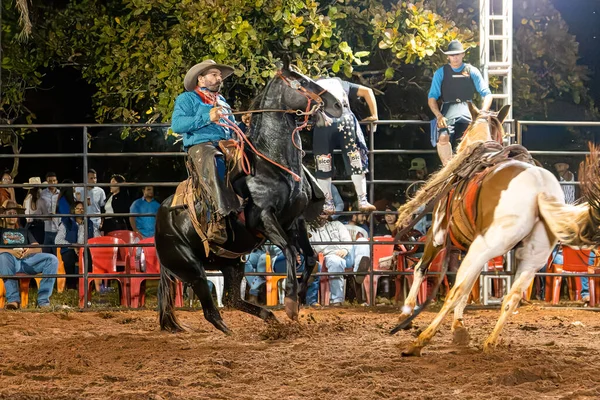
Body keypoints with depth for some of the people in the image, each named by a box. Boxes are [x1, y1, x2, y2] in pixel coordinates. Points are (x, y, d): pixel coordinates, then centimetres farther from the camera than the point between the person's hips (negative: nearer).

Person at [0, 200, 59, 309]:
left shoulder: (24, 232, 37)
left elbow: (38, 249, 23)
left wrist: (30, 250, -2)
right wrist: (11, 251, -11)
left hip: (27, 259, 3)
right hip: (10, 261, -3)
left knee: (52, 259, -24)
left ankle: (43, 300, -29)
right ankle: (13, 299, -45)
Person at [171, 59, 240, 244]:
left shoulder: (222, 102, 31)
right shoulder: (187, 99, 11)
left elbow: (233, 128, 36)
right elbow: (177, 124, -5)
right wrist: (207, 118, -13)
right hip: (200, 145, -7)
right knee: (213, 164, -40)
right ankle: (218, 219, -52)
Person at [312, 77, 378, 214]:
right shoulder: (342, 84, 33)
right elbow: (367, 91, 25)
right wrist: (374, 115, 25)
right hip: (345, 118, 1)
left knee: (323, 166, 11)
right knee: (356, 162, 10)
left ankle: (329, 204, 11)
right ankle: (362, 201, 10)